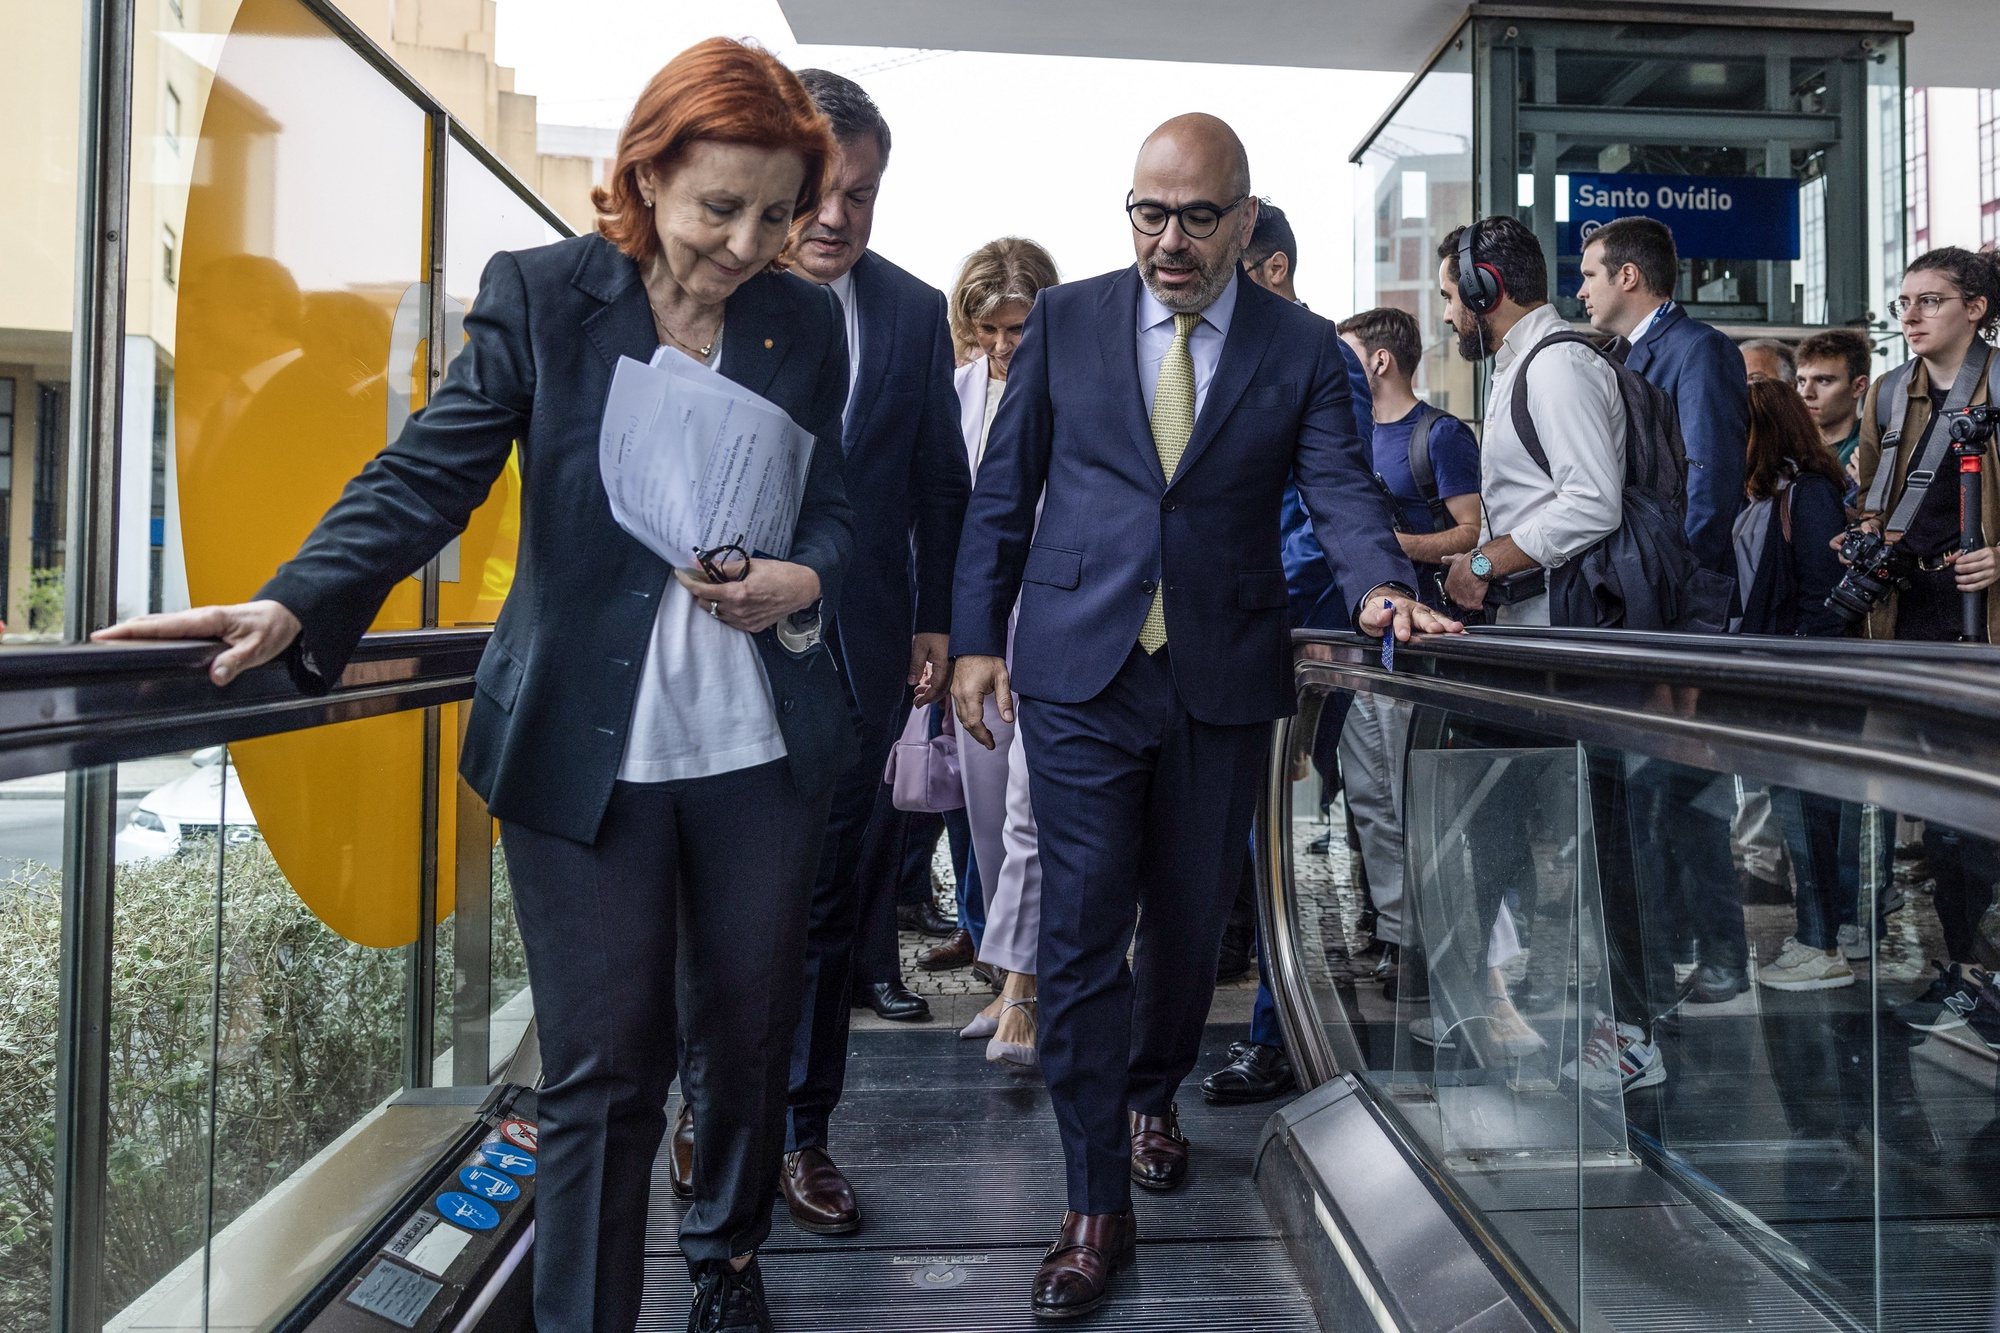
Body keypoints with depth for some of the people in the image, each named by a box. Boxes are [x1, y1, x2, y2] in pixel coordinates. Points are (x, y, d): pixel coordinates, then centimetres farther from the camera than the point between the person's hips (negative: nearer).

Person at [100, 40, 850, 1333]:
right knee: (602, 1071, 2)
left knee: (748, 1032, 16)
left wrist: (800, 580, -12)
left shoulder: (804, 320, 5)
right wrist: (296, 605, -26)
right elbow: (428, 475, -10)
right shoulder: (539, 292, -2)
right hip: (585, 752, -3)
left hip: (761, 747, 3)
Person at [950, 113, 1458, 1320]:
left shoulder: (1303, 349, 4)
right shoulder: (1067, 320, 4)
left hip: (1223, 680, 1)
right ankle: (1098, 1210, 10)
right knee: (1083, 931, -2)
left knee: (1190, 923, 15)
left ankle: (1151, 1097, 44)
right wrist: (978, 635, 1)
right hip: (1079, 675, -1)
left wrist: (1382, 585, -28)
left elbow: (1342, 490, -6)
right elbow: (1005, 488, 6)